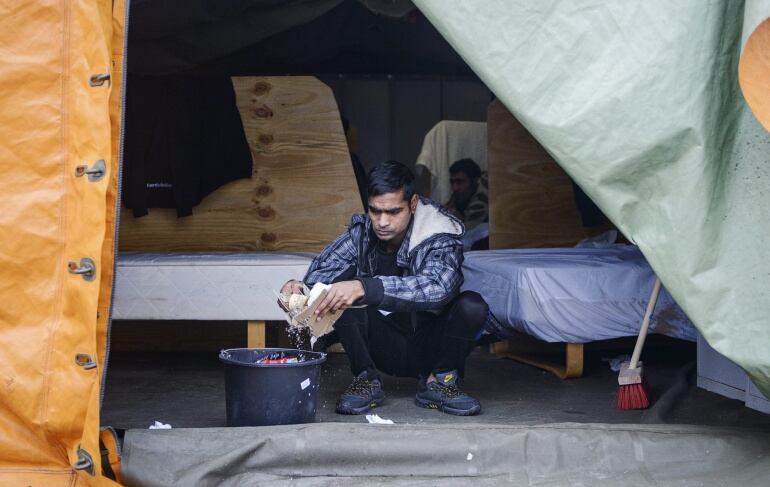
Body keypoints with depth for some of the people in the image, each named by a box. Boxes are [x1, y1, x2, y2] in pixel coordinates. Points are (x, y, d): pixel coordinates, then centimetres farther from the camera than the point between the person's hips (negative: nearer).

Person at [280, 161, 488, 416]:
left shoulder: (440, 239, -20)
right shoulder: (361, 233, -8)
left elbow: (437, 286, -41)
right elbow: (320, 273, -16)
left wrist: (364, 288, -54)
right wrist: (301, 290, -42)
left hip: (429, 346, -2)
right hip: (384, 346, 2)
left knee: (472, 306, -31)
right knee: (343, 280, -21)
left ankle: (439, 381, -7)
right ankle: (367, 380, -11)